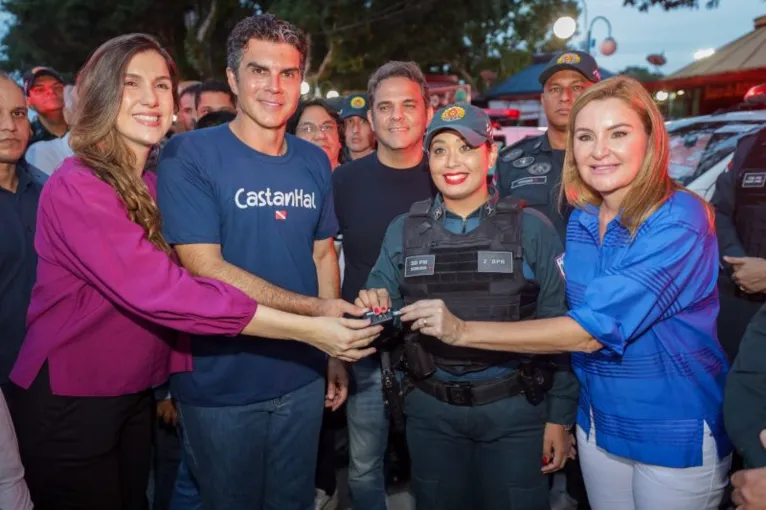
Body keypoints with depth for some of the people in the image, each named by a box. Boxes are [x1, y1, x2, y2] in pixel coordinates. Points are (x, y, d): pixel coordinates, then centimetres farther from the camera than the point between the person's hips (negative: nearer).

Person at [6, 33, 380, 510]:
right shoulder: (77, 188, -22)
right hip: (68, 406, -7)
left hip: (136, 395, 7)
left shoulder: (158, 183, 4)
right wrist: (307, 329, -33)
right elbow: (155, 290, -32)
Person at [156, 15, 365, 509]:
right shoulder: (189, 154, -14)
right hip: (221, 384, -4)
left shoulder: (315, 161, 2)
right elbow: (205, 267, -20)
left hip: (303, 375, 5)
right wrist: (315, 309, -24)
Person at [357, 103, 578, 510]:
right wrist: (374, 308, -17)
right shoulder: (403, 231, 0)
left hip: (515, 409, -2)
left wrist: (559, 416, -3)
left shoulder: (532, 228, -6)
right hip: (431, 411, 2)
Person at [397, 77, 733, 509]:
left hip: (677, 433, -5)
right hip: (599, 422, 6)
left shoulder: (679, 222, -22)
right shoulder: (582, 218, -1)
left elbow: (592, 330, -28)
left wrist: (464, 331, -27)